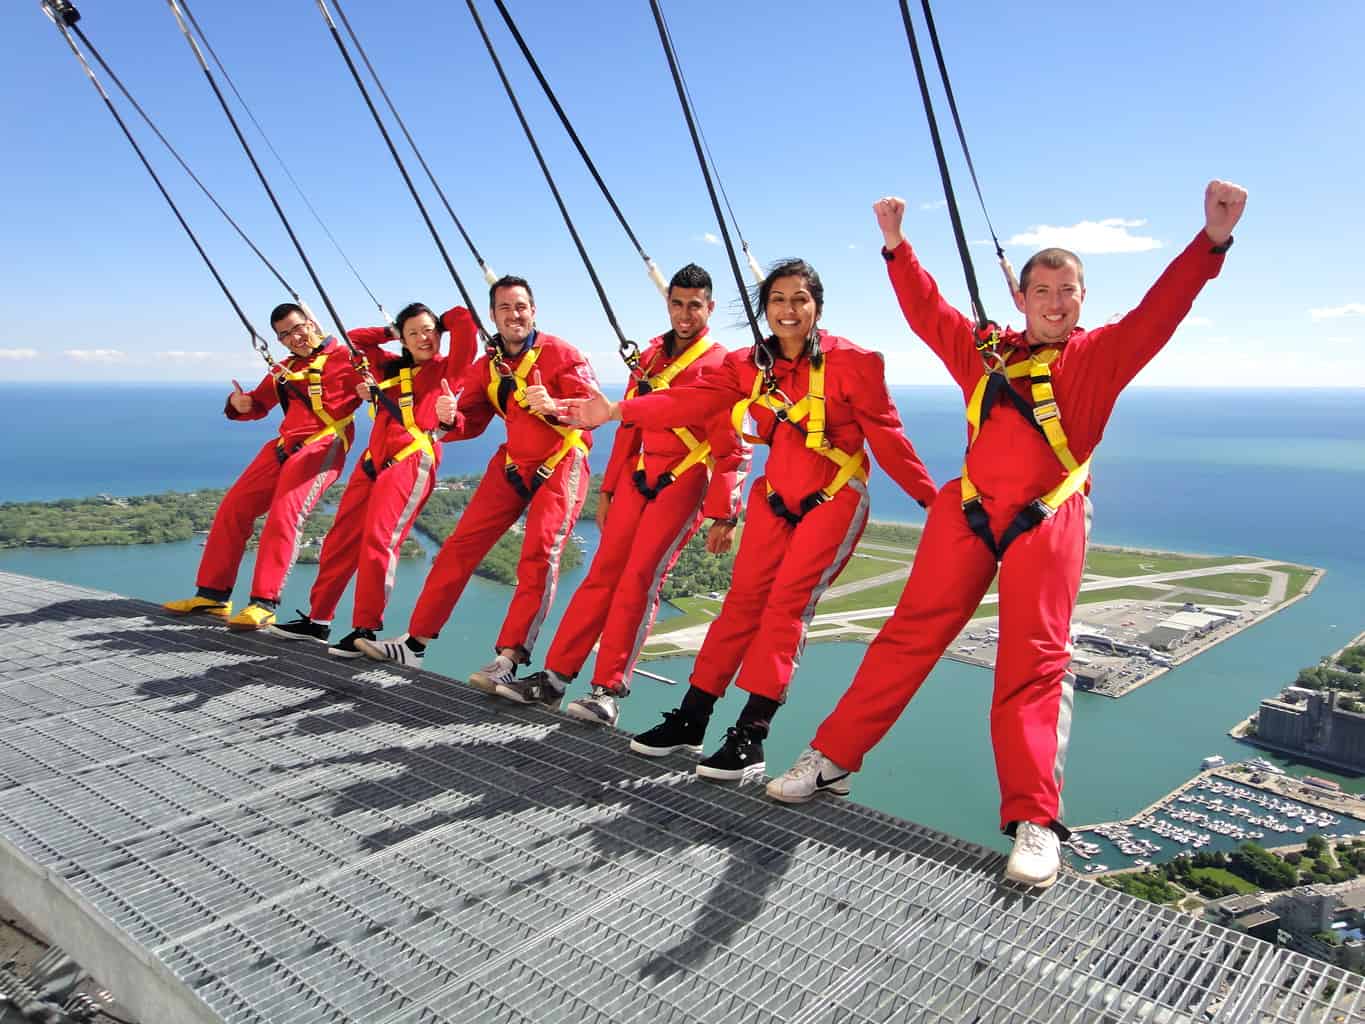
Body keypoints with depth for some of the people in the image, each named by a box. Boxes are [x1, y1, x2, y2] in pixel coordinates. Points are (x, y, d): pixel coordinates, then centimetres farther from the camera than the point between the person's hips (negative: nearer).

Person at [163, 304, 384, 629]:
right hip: (284, 445, 8)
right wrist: (239, 404, 10)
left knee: (284, 513, -24)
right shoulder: (284, 369, 23)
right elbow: (259, 404, 33)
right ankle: (213, 594, 15)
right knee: (233, 508, 5)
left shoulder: (344, 356, 1)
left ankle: (264, 603, -20)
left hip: (322, 445, -8)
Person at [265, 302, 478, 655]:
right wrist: (390, 332, 26)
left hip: (412, 461, -7)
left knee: (379, 540, -18)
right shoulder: (391, 368, 24)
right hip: (373, 461, 7)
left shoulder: (447, 368, 6)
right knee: (340, 540, 7)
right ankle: (317, 620, 18)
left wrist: (439, 323, 14)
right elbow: (353, 340, 35)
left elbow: (465, 320, -4)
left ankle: (366, 631, -11)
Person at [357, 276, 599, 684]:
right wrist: (450, 418, -16)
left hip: (560, 465, -5)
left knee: (539, 554, -21)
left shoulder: (559, 353, -10)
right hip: (512, 464, 6)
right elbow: (471, 424, 7)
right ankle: (414, 643, 9)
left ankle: (508, 659, -20)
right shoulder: (486, 366, 7)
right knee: (460, 545, 1)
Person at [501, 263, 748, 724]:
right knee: (603, 574, 4)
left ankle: (609, 690, -2)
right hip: (637, 477, 6)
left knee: (639, 580, -11)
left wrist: (723, 514, -12)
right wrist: (608, 489, 16)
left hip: (684, 481, -5)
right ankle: (554, 676, 8)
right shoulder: (650, 355, 14)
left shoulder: (720, 364, -4)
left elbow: (733, 450, -8)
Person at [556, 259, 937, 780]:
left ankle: (750, 736, -8)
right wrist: (617, 411, -23)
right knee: (743, 600, 3)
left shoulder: (851, 363, -13)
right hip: (775, 497, 4)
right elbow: (690, 400, -11)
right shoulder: (749, 364, -1)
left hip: (834, 500, -4)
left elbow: (886, 436, -9)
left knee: (786, 605, -13)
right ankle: (690, 720, 11)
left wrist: (931, 498, -6)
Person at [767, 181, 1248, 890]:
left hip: (1046, 522, -2)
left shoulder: (1097, 356, 6)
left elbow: (1159, 311, -6)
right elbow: (927, 313, 15)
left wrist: (1212, 240, -19)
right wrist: (897, 247, 7)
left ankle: (1034, 821, 2)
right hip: (966, 513, 2)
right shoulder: (985, 351, 15)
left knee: (1034, 661, -3)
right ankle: (832, 759, 10)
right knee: (909, 636, 2)